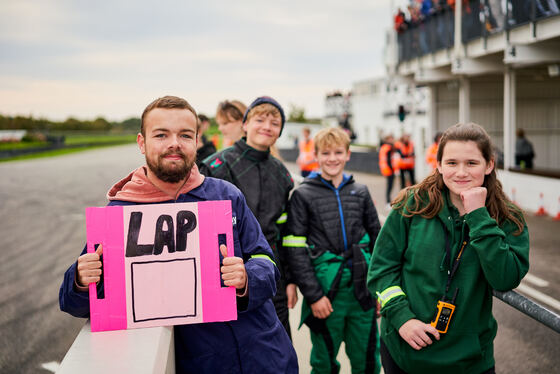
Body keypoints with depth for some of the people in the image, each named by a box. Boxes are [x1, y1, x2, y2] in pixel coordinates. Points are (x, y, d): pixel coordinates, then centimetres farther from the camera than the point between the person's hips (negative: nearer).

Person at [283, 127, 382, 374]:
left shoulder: (360, 192, 8)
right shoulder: (303, 195, -2)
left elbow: (377, 240, 13)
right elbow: (295, 250, -6)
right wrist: (313, 295, -12)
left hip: (363, 291, 3)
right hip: (326, 292, -3)